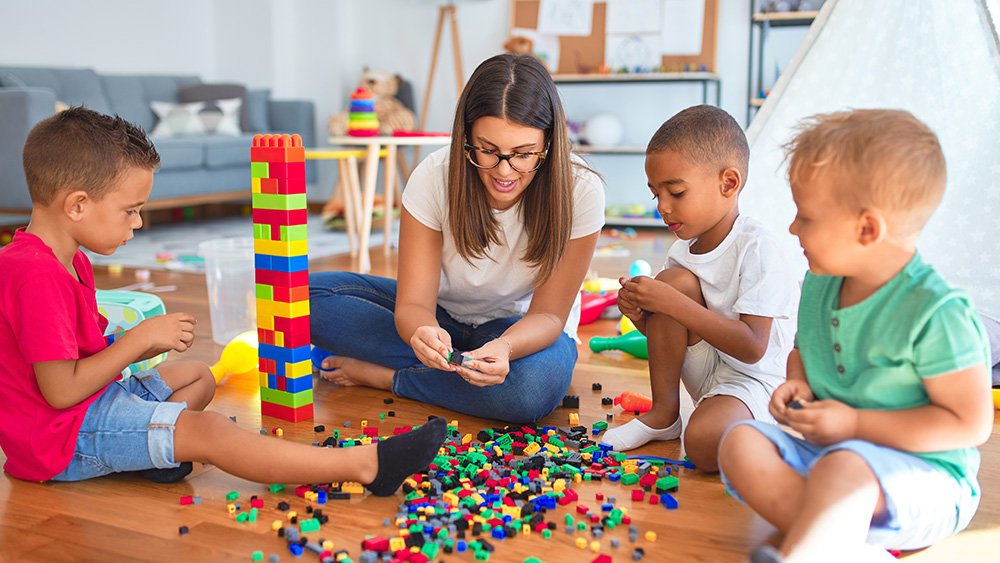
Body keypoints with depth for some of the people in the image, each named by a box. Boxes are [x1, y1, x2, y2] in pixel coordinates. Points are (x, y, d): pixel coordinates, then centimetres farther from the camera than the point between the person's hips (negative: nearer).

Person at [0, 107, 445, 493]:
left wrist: (144, 342, -3)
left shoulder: (68, 260, 10)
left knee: (197, 376, 19)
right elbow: (61, 390, -26)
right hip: (62, 435, -11)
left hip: (94, 401, 11)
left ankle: (150, 451, -11)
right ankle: (366, 464, -29)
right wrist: (140, 339, -18)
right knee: (205, 431, -25)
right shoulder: (37, 277, -24)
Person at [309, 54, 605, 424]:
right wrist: (424, 333, -46)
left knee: (535, 385, -39)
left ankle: (382, 375, -17)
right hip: (442, 315, 2)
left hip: (522, 327, -1)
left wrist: (504, 347, -42)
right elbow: (413, 303, -21)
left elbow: (548, 313, -19)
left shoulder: (580, 192, -24)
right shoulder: (435, 177, -22)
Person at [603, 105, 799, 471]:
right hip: (706, 369, 8)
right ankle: (663, 414, -6)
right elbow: (672, 336, 10)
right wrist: (640, 315, -12)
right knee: (674, 278, -16)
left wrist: (674, 305, -26)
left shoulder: (757, 248, -19)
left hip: (758, 378, -8)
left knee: (704, 442, -38)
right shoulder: (684, 250, 2)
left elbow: (752, 348, -26)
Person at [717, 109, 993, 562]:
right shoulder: (819, 285, 5)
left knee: (843, 467, -39)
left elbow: (970, 423, -16)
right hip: (824, 450, 8)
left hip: (924, 477, -7)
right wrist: (797, 384, 0)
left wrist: (854, 424, -18)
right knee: (741, 442, -16)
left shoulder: (934, 313, -18)